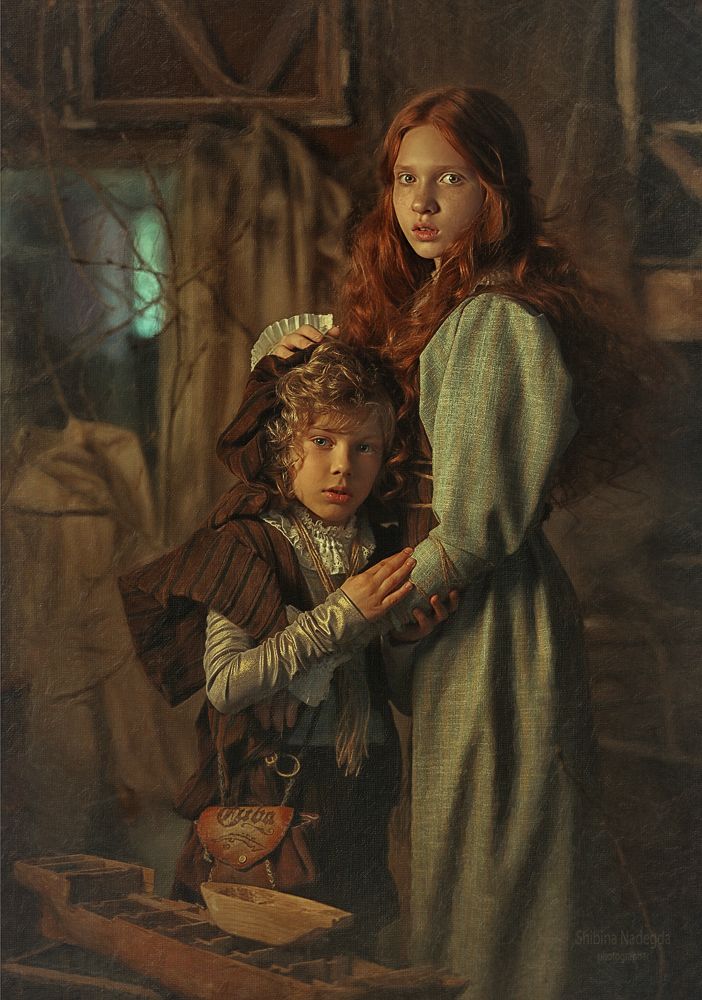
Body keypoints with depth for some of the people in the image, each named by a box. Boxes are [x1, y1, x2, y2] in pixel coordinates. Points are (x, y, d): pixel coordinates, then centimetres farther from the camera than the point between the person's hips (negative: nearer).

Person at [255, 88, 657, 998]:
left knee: (488, 849, 5)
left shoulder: (500, 320, -19)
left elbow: (479, 524, -21)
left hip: (493, 616, -9)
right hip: (431, 613, 9)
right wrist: (288, 349, 2)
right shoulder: (412, 304, 9)